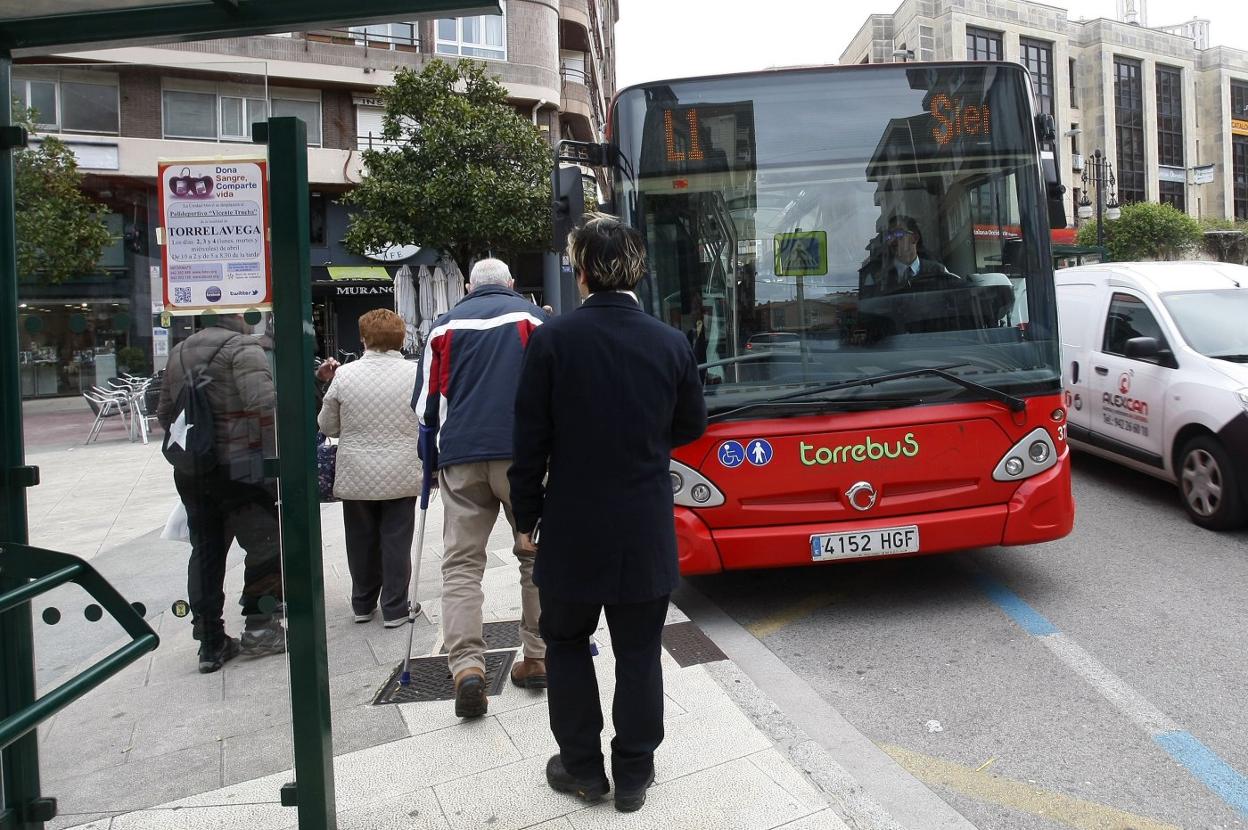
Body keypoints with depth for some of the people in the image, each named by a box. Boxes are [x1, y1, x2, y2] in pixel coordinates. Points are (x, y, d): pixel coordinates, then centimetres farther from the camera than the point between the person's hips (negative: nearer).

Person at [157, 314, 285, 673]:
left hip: (190, 474, 7)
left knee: (205, 552, 12)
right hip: (239, 469, -7)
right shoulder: (242, 347, -9)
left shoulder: (178, 353, 15)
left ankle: (211, 643, 18)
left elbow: (165, 413, 20)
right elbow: (264, 404, -22)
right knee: (266, 544, 6)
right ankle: (259, 628, 11)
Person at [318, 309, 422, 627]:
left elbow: (327, 426, 3)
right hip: (401, 475, -1)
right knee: (396, 542, 9)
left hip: (356, 476, 1)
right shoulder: (416, 373, -9)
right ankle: (394, 609, 15)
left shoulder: (344, 374, -7)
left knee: (362, 541, 16)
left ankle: (363, 604, 31)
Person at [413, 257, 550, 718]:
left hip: (461, 458, 1)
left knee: (461, 563, 4)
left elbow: (425, 404, 13)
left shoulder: (446, 324, 14)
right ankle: (536, 658, 15)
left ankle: (466, 666, -9)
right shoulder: (534, 317, 10)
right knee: (536, 557, 12)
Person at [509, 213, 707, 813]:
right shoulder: (671, 343, -5)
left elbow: (530, 441, -9)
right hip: (647, 532, 2)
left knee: (566, 642, 19)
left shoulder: (551, 340, -12)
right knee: (638, 654, 14)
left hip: (572, 527, -1)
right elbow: (691, 427, 8)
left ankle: (582, 767, 28)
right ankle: (633, 773, 26)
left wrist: (526, 518, 3)